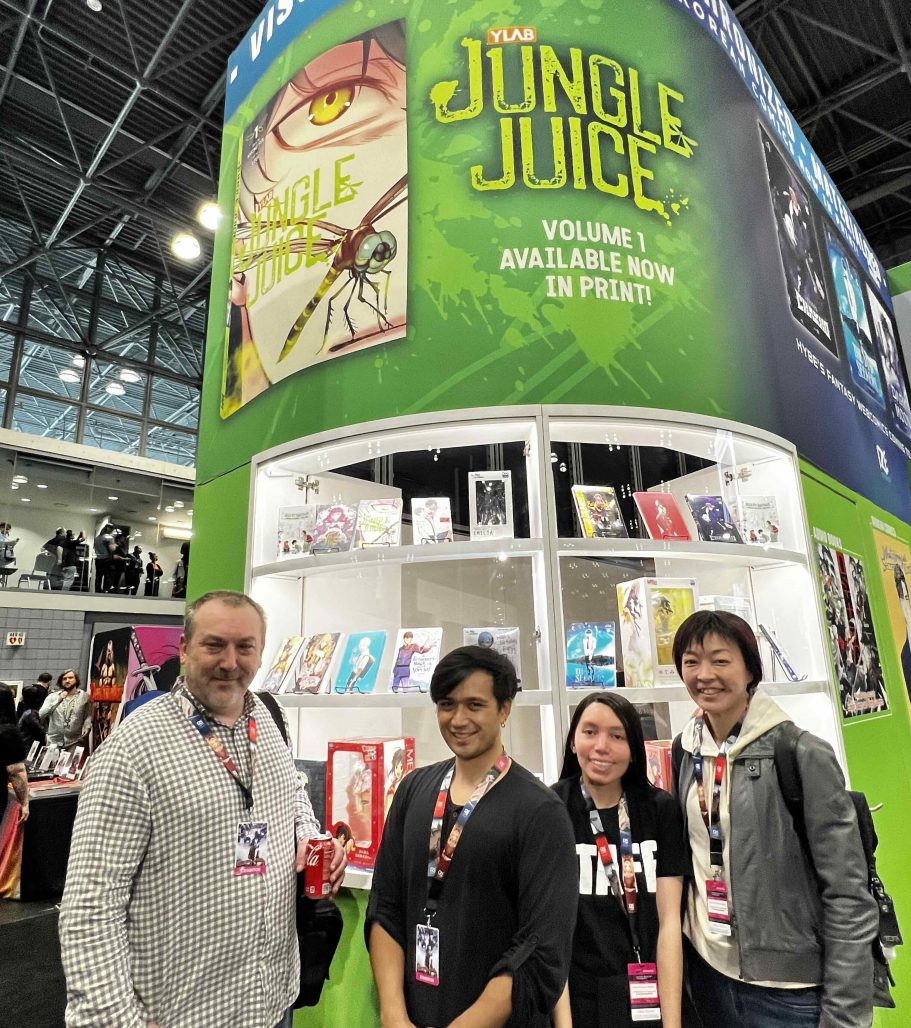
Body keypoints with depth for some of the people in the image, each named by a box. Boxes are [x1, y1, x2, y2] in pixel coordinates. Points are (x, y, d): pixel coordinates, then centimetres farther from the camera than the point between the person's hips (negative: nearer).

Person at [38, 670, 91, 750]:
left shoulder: (84, 696, 4)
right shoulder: (52, 697, 9)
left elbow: (88, 715, 3)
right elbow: (41, 715, -3)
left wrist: (87, 726, -16)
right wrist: (58, 700, -9)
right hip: (54, 742, 2)